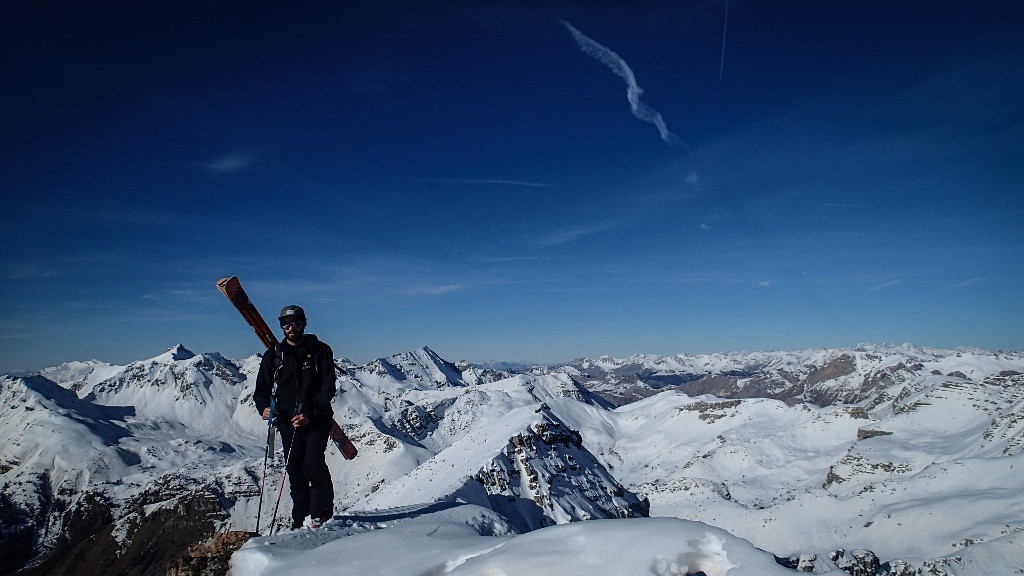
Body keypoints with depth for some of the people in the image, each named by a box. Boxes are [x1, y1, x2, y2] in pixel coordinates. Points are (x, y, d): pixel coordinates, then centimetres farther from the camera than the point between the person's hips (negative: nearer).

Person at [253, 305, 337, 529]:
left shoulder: (320, 351, 2)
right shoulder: (273, 356, 11)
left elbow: (329, 387, -4)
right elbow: (261, 390, 13)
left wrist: (311, 414, -16)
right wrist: (264, 407, -9)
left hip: (317, 420, -3)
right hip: (288, 422, 3)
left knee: (313, 464, -16)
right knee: (294, 470, 4)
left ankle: (321, 515, -7)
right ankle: (301, 520, 14)